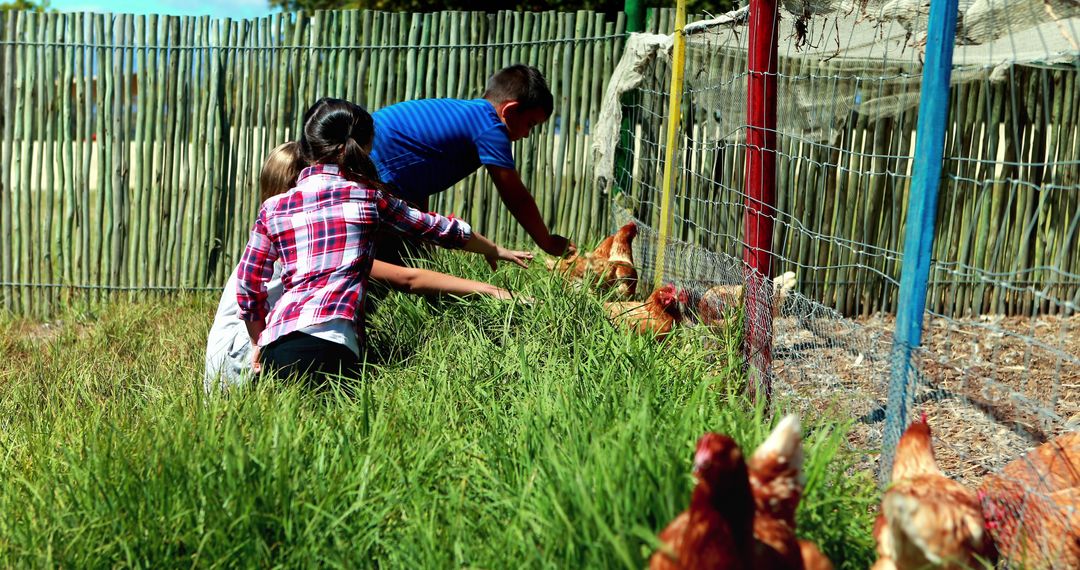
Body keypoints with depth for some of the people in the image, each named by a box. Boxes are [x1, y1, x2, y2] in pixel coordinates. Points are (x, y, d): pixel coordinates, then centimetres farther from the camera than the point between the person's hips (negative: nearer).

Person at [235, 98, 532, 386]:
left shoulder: (274, 208, 15)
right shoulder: (368, 195, 10)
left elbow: (247, 285, 16)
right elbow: (438, 228, 22)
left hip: (275, 346, 4)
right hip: (331, 340, -4)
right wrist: (495, 250, 36)